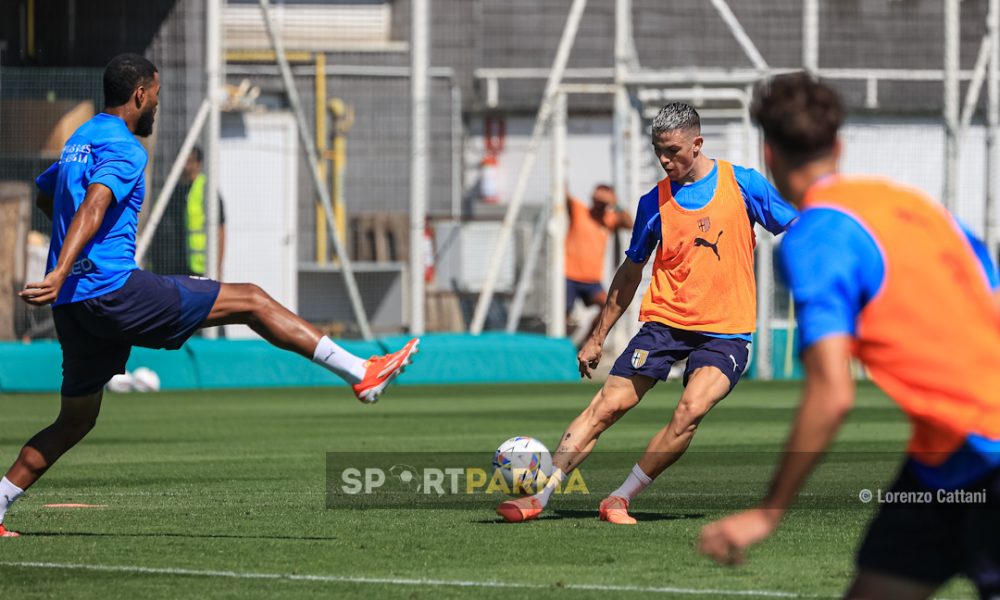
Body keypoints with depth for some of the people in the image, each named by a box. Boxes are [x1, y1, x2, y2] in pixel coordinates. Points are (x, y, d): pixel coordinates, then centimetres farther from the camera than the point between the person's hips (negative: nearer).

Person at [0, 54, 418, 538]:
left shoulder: (80, 140, 21)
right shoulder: (124, 148, -9)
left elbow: (45, 196, 39)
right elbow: (93, 206, -26)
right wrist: (61, 274, -39)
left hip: (73, 306, 9)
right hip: (114, 288, -9)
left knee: (76, 420, 17)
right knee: (250, 301, -3)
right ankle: (362, 373, -6)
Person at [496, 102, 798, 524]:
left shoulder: (743, 184, -1)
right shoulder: (654, 202, 5)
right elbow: (631, 271, 16)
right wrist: (598, 337, 16)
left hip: (725, 332, -2)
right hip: (664, 322, 2)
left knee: (691, 410, -24)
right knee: (607, 406, -9)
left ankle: (620, 500, -13)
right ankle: (539, 496, -7)